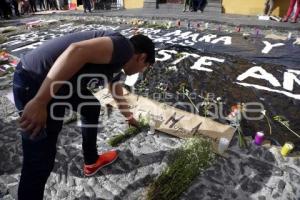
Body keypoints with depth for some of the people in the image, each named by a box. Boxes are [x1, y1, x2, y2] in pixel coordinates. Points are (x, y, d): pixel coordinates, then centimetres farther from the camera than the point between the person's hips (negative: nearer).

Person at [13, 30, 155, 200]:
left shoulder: (116, 65, 17)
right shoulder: (124, 47, -13)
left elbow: (119, 96, 34)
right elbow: (76, 51, -28)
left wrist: (130, 117, 51)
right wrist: (40, 102, -29)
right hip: (35, 81, -10)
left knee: (93, 108, 24)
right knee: (41, 160, -2)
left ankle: (91, 162, 41)